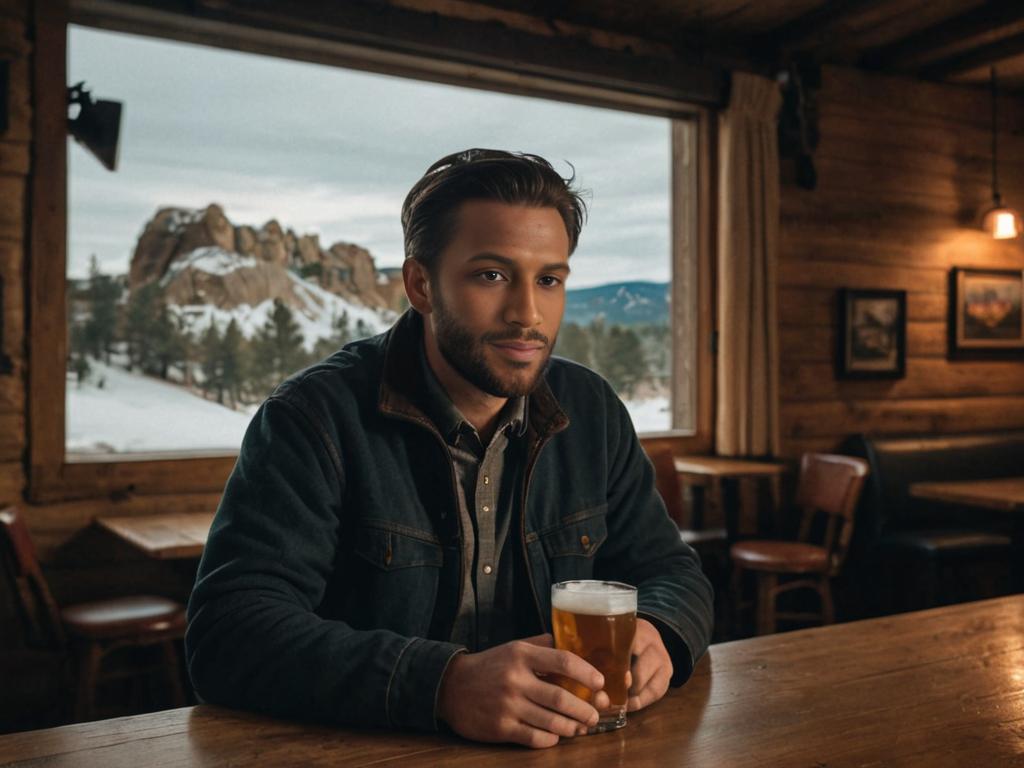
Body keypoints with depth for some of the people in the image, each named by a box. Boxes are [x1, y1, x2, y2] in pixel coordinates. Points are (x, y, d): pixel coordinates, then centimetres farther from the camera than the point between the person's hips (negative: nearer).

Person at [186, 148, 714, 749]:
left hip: (563, 744, 4)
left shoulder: (592, 412, 3)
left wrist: (655, 635, -14)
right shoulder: (314, 417, -12)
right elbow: (229, 632, -20)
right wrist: (445, 684, -32)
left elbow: (670, 570, 9)